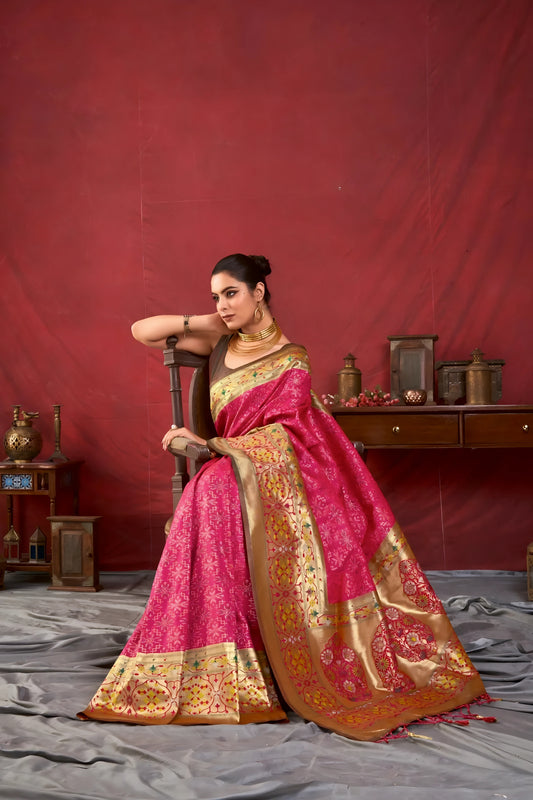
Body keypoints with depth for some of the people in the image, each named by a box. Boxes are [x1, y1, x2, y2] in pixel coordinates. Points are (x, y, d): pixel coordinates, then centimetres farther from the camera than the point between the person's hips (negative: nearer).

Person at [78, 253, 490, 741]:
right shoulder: (221, 343, 13)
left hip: (282, 480, -4)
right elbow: (142, 332, 16)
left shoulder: (290, 361, 0)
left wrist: (208, 444, -13)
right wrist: (204, 322, 9)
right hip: (235, 478, 4)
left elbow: (278, 436, -9)